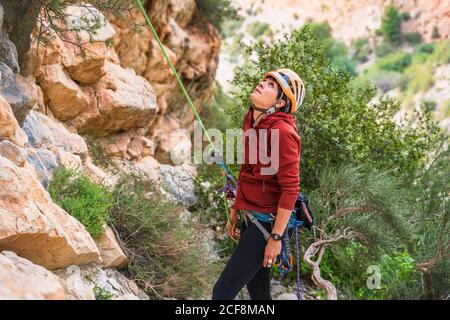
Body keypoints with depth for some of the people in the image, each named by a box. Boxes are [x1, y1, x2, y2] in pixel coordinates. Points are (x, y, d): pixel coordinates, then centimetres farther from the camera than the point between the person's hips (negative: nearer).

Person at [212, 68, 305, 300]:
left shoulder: (282, 131, -19)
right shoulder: (251, 120, 7)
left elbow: (290, 189, -20)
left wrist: (276, 237, -18)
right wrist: (234, 211, 21)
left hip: (267, 220, -9)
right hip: (249, 216, 9)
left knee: (223, 292, -10)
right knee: (257, 291, 17)